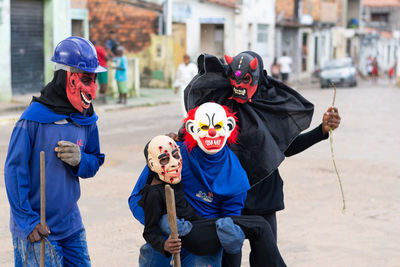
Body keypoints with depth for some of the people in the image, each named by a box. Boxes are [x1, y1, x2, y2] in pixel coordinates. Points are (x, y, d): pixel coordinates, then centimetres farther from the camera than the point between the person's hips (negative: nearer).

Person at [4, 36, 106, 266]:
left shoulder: (86, 120, 4)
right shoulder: (34, 119, -15)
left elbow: (95, 164, 14)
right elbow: (14, 170, -13)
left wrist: (80, 160, -11)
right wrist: (27, 220, -14)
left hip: (71, 225, 6)